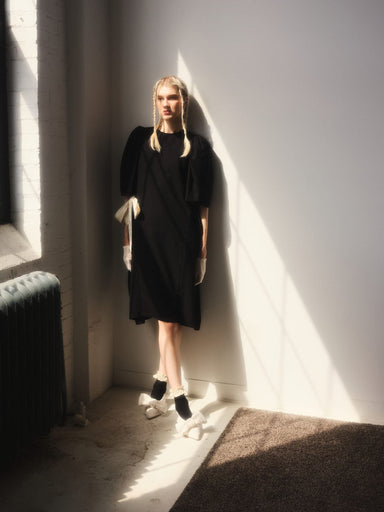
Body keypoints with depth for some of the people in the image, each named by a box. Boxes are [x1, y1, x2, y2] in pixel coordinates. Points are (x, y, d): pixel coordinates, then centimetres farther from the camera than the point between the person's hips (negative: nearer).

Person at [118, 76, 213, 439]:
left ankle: (159, 390, 22)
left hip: (183, 241, 0)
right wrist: (127, 240, 3)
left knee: (176, 320, 4)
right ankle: (181, 406, 0)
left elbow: (202, 204, 4)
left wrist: (202, 250, 1)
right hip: (149, 238, 0)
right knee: (165, 319, -3)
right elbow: (129, 196, 7)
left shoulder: (197, 147, 6)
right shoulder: (140, 140, 8)